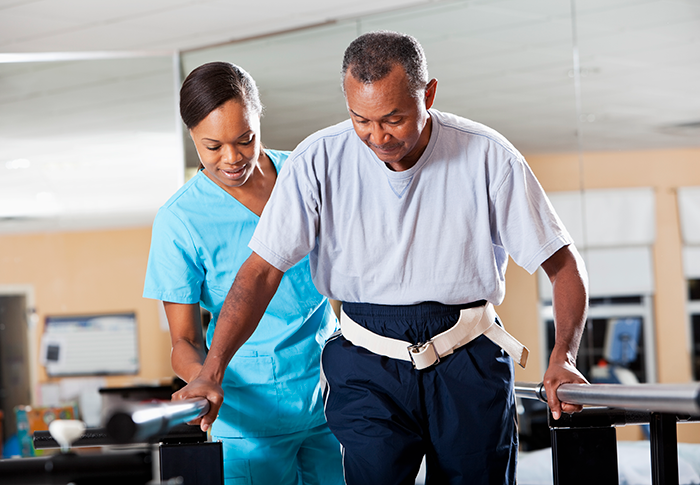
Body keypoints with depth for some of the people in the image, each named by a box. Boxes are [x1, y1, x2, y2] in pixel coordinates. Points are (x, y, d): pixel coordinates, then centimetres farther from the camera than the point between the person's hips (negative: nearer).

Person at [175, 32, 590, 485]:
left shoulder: (487, 156, -8)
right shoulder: (318, 161, -7)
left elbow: (563, 262, -3)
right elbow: (263, 270, -6)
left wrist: (563, 358, -18)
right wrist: (211, 372, -16)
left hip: (469, 362, 1)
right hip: (368, 366, 0)